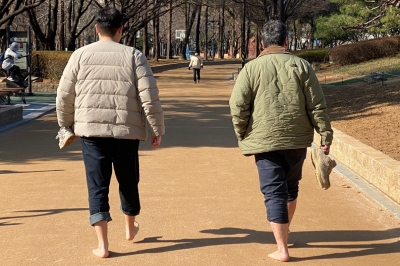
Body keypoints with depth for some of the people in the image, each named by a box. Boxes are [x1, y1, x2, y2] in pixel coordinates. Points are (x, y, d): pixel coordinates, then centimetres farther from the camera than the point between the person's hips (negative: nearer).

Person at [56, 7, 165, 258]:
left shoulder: (80, 55, 2)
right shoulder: (134, 56, -1)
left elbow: (64, 97, 6)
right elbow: (150, 98, -6)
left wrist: (65, 125, 21)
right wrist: (158, 129, 5)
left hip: (92, 131, 0)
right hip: (127, 131, 0)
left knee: (98, 186, 4)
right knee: (128, 182, 19)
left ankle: (102, 244, 0)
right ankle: (130, 227, 39)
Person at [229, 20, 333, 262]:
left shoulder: (251, 68, -2)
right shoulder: (301, 65, 1)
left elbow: (237, 106, -5)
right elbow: (317, 105, -1)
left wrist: (244, 136, 7)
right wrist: (325, 134, 4)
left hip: (264, 140, -2)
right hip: (297, 139, 2)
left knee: (274, 192, 0)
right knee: (291, 187, 22)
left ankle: (282, 249, -4)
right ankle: (285, 232, 39)